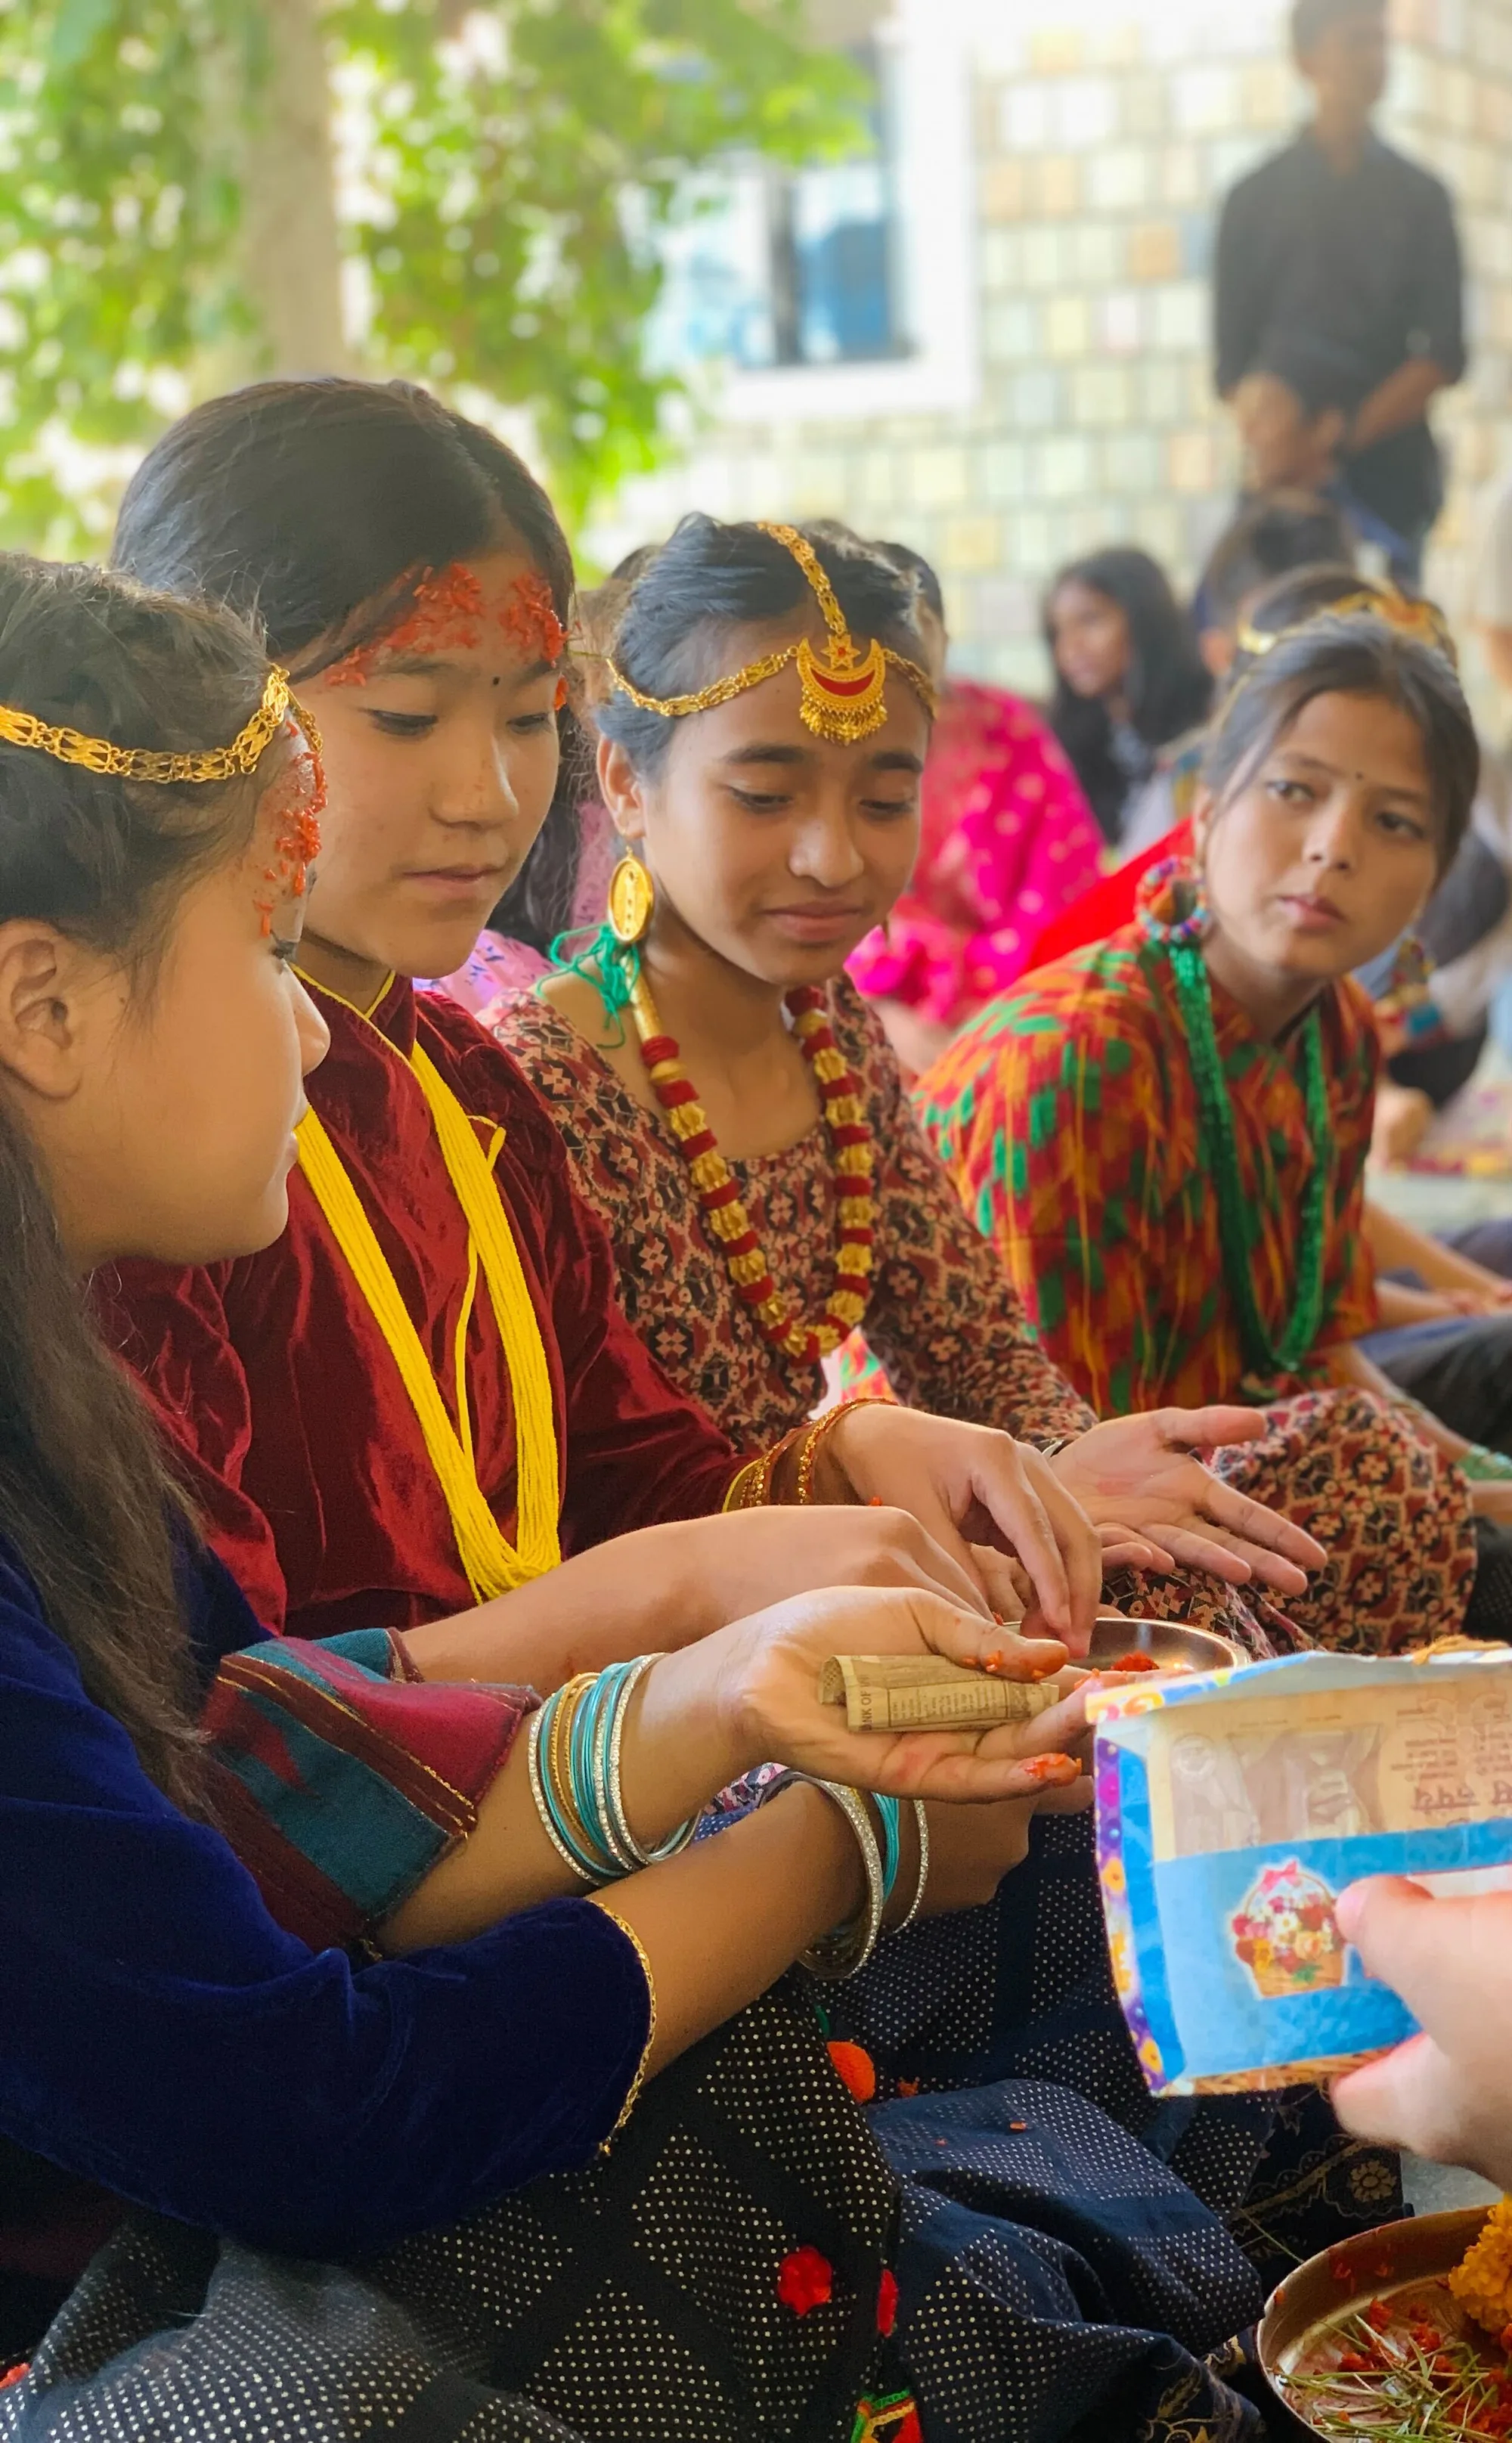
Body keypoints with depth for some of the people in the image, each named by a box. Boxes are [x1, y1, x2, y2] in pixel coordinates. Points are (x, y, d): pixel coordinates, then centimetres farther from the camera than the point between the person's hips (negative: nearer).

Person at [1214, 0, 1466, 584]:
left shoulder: (1419, 196, 10)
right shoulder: (1256, 198, 9)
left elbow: (1444, 355, 2)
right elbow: (1232, 363, 5)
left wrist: (1352, 434, -12)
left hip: (1392, 465, 1)